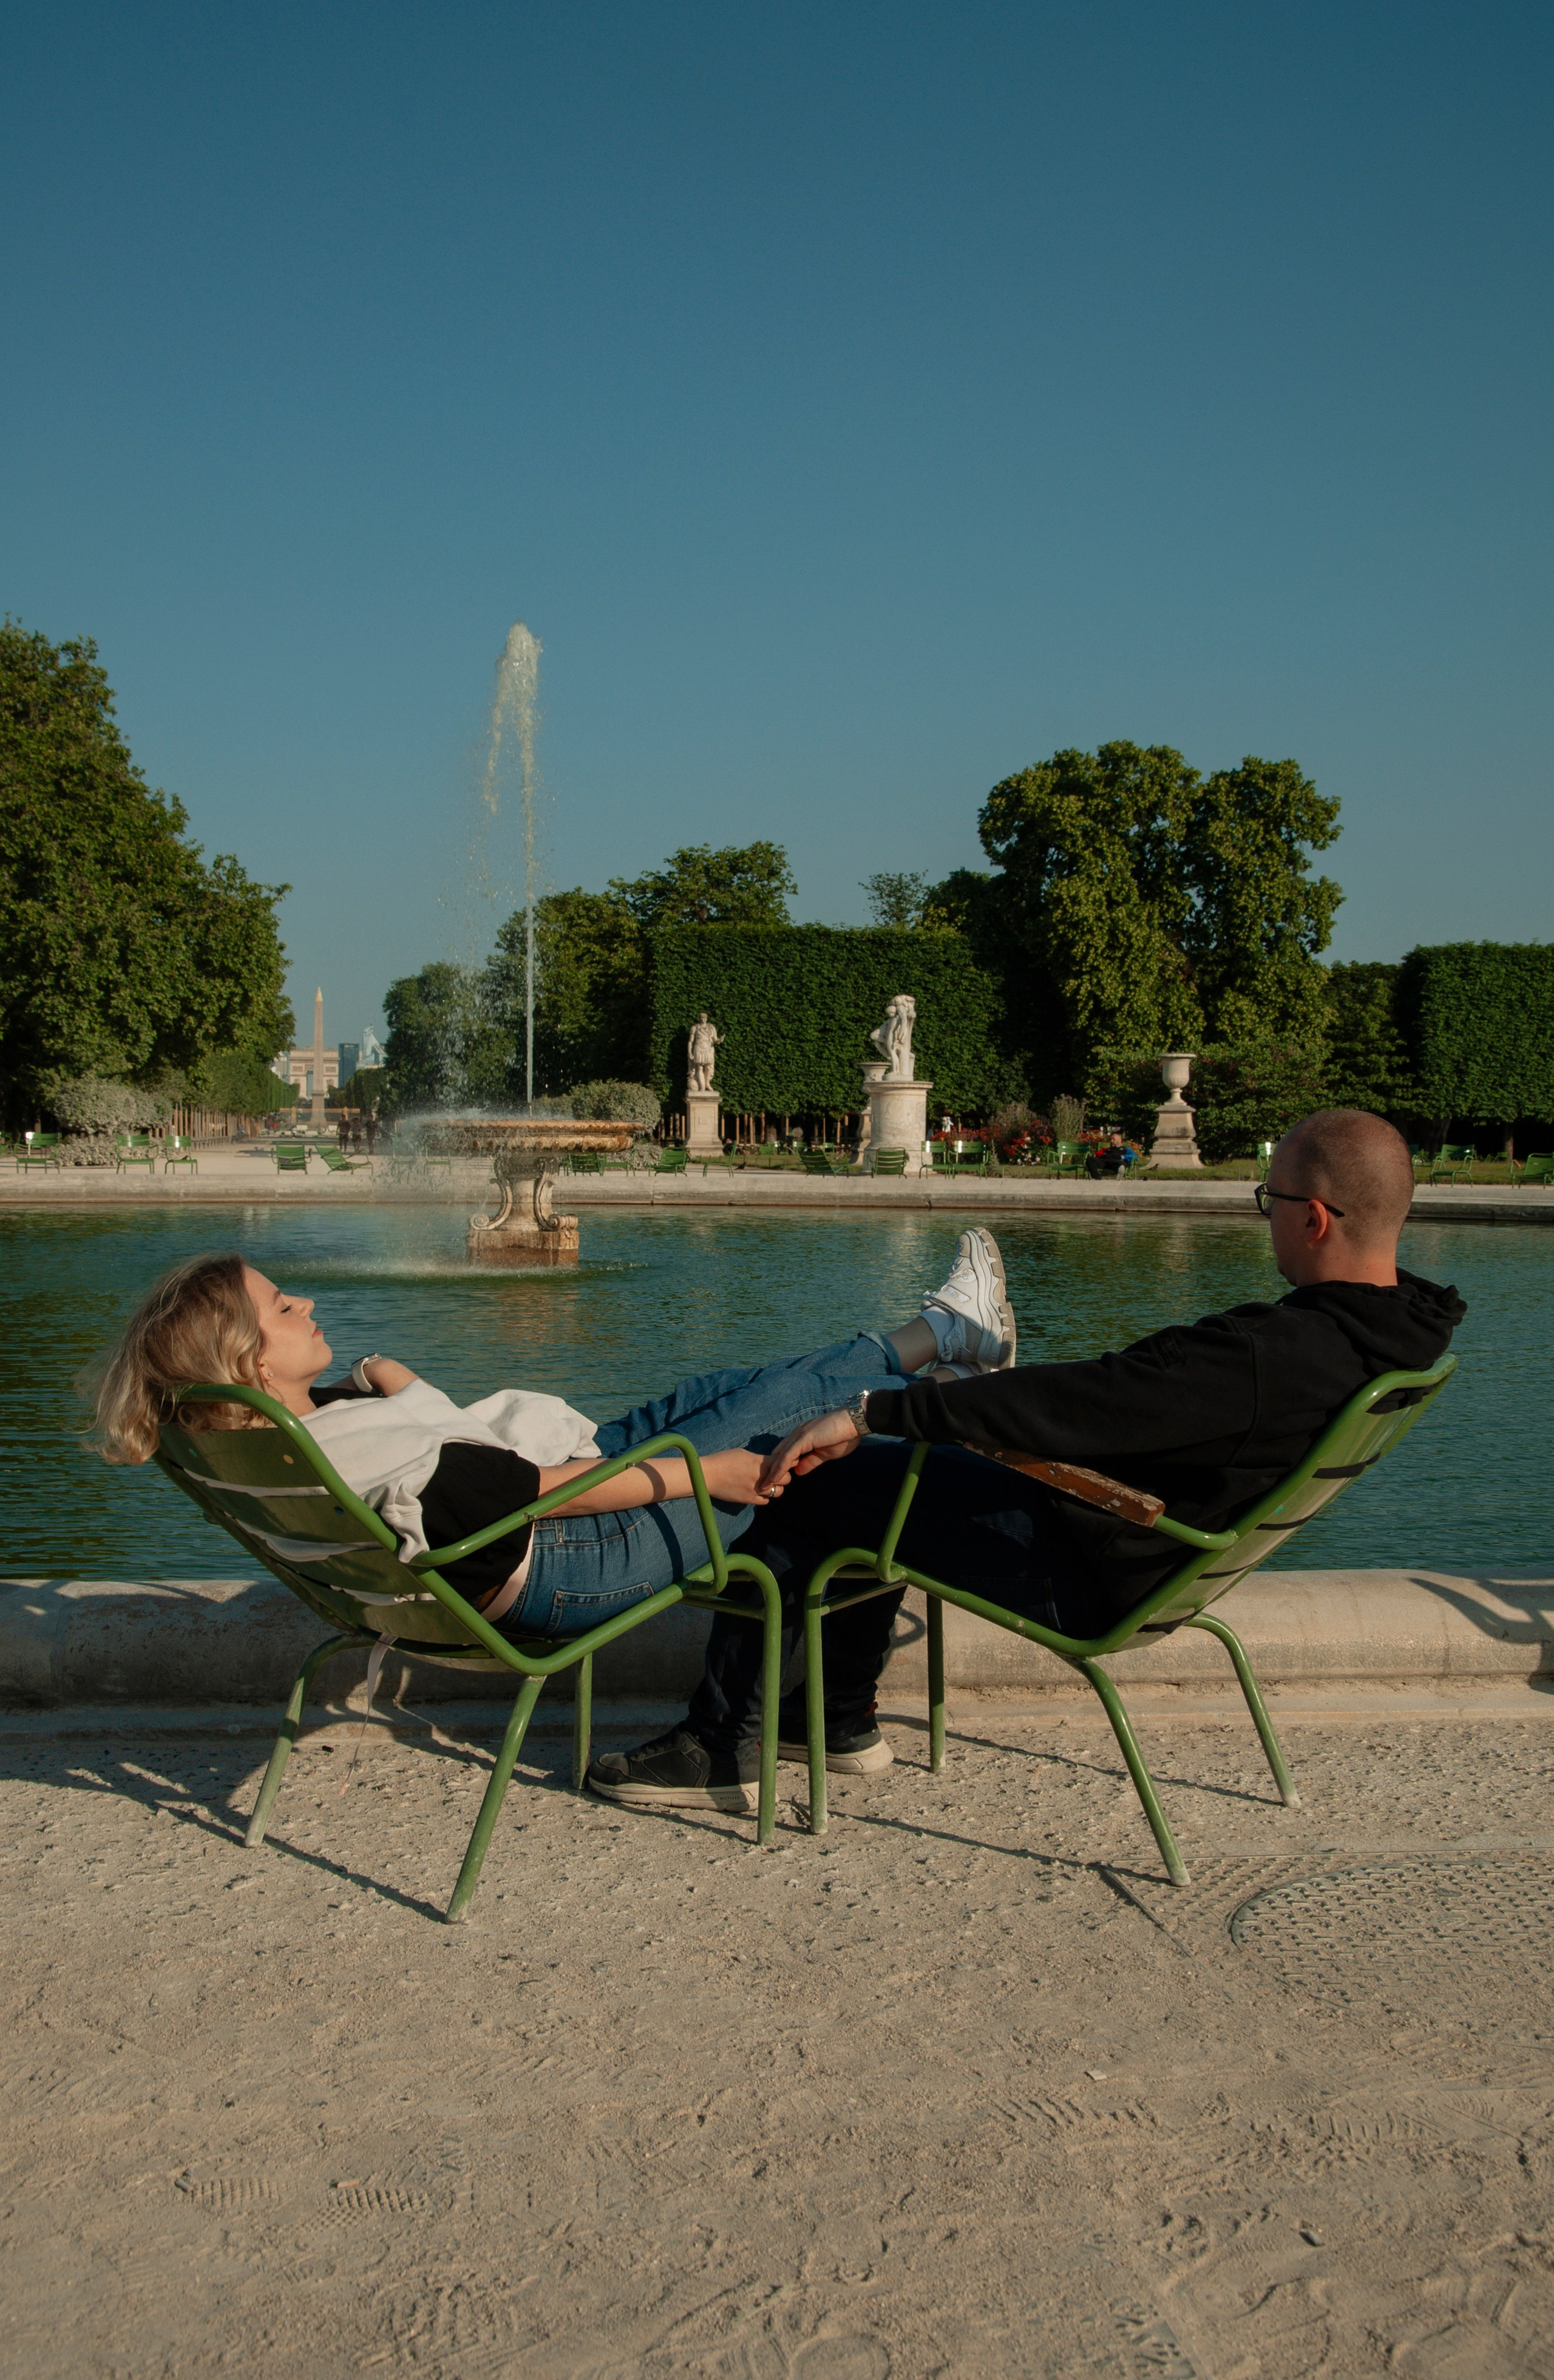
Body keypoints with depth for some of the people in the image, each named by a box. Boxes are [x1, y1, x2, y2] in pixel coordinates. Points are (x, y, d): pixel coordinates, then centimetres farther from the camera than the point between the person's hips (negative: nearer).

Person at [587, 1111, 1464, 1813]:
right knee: (883, 1469, 23)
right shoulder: (1390, 1334, -2)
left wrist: (869, 1413, -26)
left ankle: (721, 1745, 10)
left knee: (805, 1485, -2)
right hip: (1165, 1560, 10)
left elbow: (1079, 1400, -32)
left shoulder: (1270, 1356, -32)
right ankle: (844, 1720, 29)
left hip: (1081, 1576, -10)